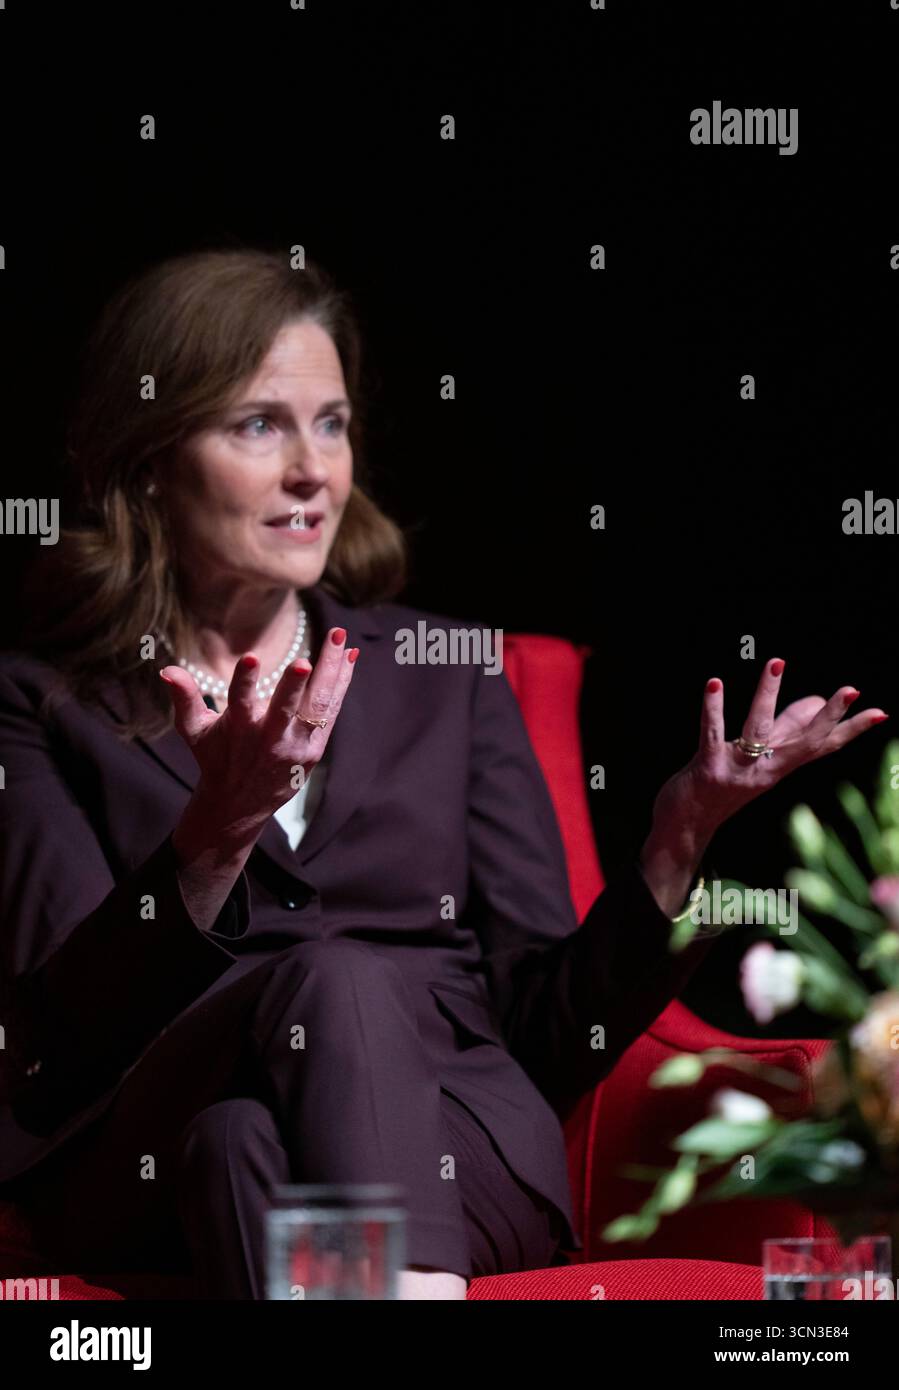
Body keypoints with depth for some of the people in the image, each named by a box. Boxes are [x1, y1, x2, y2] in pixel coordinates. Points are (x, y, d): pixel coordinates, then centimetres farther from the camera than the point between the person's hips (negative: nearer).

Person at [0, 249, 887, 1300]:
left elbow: (547, 1032, 15)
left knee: (243, 1145, -35)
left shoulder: (444, 676, 22)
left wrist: (680, 839, -1)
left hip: (459, 1153, 2)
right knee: (333, 981, -35)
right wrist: (219, 835, -19)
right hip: (148, 1164, -1)